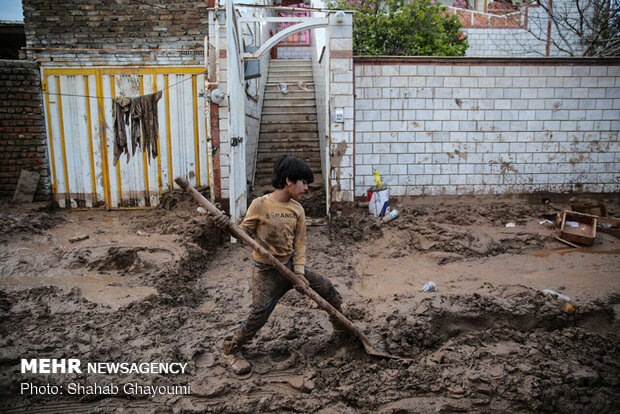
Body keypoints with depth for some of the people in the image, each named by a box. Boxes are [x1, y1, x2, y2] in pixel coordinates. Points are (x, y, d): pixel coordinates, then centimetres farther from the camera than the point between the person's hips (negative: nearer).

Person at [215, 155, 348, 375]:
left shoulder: (297, 209, 0)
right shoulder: (259, 205, -14)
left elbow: (299, 244, -1)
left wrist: (299, 273, -11)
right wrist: (228, 226, -28)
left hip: (291, 266, 5)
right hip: (267, 272, -5)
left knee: (328, 289, 6)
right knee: (258, 316, -9)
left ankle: (342, 331, 31)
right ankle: (230, 349, 19)